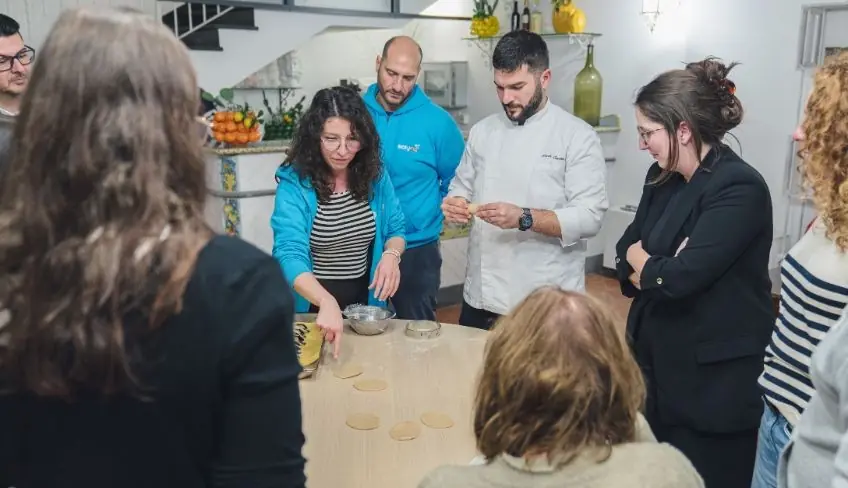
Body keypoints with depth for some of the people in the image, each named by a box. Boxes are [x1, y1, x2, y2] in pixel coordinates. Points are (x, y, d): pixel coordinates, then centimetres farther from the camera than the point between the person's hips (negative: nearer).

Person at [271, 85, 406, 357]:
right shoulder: (294, 184, -19)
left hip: (365, 300, 3)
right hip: (312, 304, -3)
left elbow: (396, 229, 4)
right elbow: (290, 255, -29)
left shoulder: (374, 175, -6)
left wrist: (391, 254, -19)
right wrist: (327, 302, -46)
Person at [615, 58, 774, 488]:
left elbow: (680, 277, -27)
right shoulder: (663, 179, 5)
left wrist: (642, 262, -7)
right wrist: (657, 269, -14)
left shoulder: (739, 189, -20)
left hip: (715, 385, -7)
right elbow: (625, 254, 7)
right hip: (658, 368, 8)